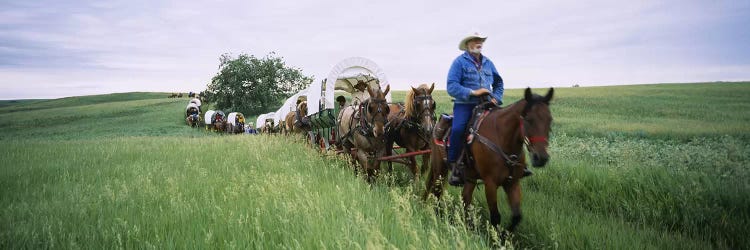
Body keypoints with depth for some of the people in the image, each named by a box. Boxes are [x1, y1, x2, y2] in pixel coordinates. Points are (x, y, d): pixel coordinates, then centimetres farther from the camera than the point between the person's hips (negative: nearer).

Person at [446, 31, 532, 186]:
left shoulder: (488, 63, 17)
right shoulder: (460, 62, 0)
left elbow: (498, 83, 27)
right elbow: (452, 87, -11)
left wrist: (496, 98, 8)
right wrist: (473, 92, -19)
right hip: (465, 105, -5)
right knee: (458, 130, -31)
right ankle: (454, 166, -17)